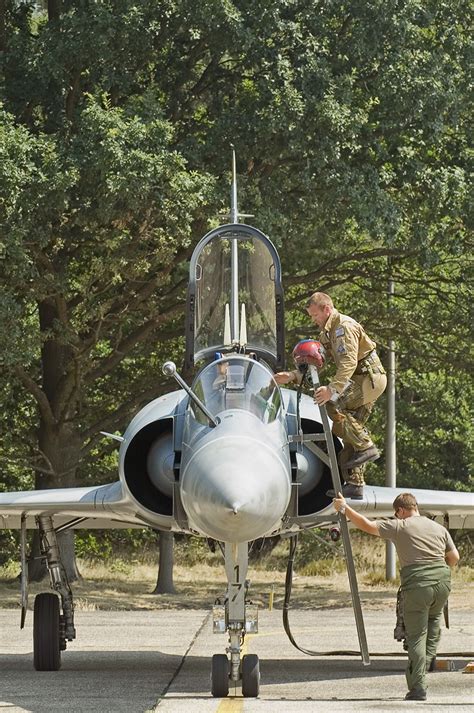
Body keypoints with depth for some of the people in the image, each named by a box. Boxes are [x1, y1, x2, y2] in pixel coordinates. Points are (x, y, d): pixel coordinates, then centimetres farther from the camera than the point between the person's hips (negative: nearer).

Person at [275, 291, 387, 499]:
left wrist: (332, 389, -37)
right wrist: (293, 376, 8)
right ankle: (354, 484, 6)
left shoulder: (344, 327, -15)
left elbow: (349, 362, -27)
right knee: (351, 426, 6)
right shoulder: (327, 332, 18)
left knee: (334, 406, -22)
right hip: (363, 381, 10)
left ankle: (365, 447, -18)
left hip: (370, 377, -10)